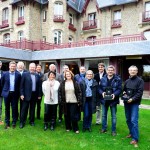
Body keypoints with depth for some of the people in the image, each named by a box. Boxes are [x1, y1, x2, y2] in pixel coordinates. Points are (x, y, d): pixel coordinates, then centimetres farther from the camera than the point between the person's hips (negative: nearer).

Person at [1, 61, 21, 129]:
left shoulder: (18, 75, -2)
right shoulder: (5, 74, -1)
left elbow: (19, 85, 3)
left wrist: (18, 92, 1)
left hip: (15, 94, -1)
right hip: (7, 93, 1)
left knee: (14, 108, 7)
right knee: (7, 108, 11)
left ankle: (14, 122, 21)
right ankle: (7, 123, 24)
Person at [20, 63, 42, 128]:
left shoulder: (37, 76, 6)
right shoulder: (25, 74, -3)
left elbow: (39, 86, 7)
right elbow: (22, 85, -4)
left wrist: (39, 95, 4)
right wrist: (22, 94, -9)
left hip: (34, 94, 3)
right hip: (26, 94, -3)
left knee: (32, 109, 13)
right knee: (24, 109, 5)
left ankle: (31, 121, 26)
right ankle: (22, 122, 18)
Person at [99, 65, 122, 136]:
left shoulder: (118, 79, -6)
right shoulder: (103, 79, 1)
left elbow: (119, 89, -7)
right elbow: (99, 88, 3)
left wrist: (114, 94, -24)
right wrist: (102, 93, -17)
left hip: (113, 100, -2)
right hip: (104, 100, 3)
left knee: (113, 116, 9)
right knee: (104, 115, 15)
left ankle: (113, 130, 24)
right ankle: (104, 128, 31)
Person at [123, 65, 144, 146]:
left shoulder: (140, 80, -4)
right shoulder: (127, 81, 14)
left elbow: (140, 92, -12)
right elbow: (124, 90, 23)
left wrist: (132, 99, -21)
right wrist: (123, 93, 1)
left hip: (135, 103, -6)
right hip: (126, 102, 6)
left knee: (134, 120, -9)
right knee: (128, 119, 13)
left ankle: (135, 138, 0)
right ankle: (131, 133, 31)